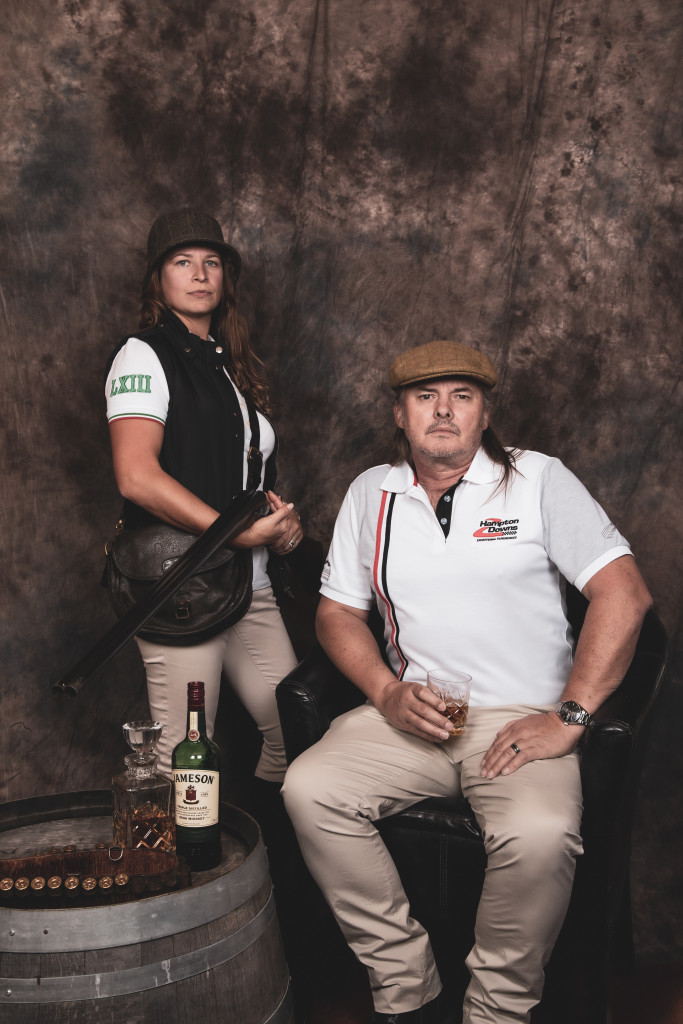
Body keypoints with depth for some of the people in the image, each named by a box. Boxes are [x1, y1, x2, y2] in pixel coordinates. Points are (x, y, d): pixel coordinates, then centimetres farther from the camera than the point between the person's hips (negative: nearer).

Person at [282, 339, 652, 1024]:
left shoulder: (539, 481, 0)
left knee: (541, 835, -32)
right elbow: (337, 612, 14)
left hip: (523, 718, -3)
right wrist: (387, 693, -5)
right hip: (411, 713, 4)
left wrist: (568, 717, -14)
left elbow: (624, 594, -7)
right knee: (308, 788, -20)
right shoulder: (371, 493, 11)